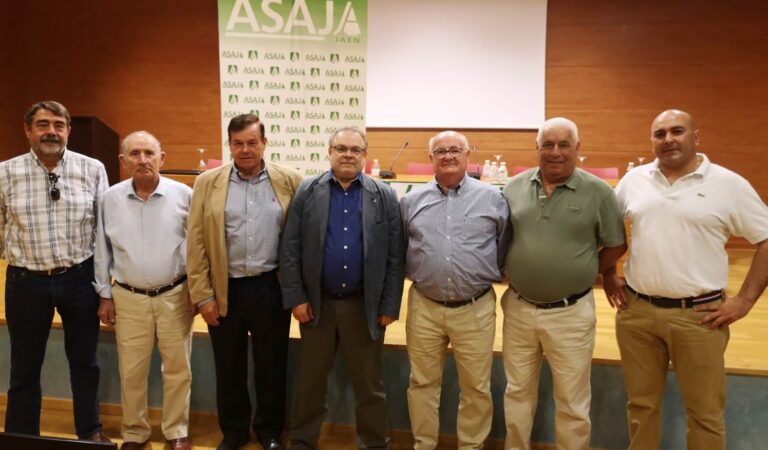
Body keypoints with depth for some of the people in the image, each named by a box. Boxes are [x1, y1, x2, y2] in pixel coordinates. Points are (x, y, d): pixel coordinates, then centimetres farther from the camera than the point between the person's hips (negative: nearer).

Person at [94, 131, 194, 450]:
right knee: (131, 371, 12)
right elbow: (103, 251, 7)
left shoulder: (184, 195, -7)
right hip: (128, 298, 2)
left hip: (174, 295, -1)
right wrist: (105, 295, 7)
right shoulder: (110, 199, -1)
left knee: (177, 368, 10)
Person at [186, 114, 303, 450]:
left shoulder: (289, 180, -1)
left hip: (271, 287, -1)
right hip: (225, 288, 1)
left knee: (271, 363, 12)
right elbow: (196, 242, 0)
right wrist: (203, 294, -4)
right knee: (229, 365, 14)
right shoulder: (207, 182, 0)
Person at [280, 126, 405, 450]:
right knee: (310, 381, 16)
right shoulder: (307, 191, 0)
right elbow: (290, 248, -1)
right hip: (316, 303, 1)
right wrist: (295, 298, -6)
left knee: (369, 384, 13)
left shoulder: (384, 196, -1)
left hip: (365, 305, 0)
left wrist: (390, 306, -5)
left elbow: (395, 256, -2)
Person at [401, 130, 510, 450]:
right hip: (424, 307, 1)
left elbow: (505, 247, 8)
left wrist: (488, 273, 8)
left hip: (476, 309, -1)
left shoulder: (492, 198, 0)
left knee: (476, 387, 10)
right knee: (422, 383, 13)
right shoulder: (411, 200, 4)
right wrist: (415, 273, 9)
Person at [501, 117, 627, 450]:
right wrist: (515, 274, 5)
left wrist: (581, 274, -1)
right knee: (517, 394, 18)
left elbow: (616, 246, 2)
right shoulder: (514, 187, 2)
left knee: (572, 403, 11)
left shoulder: (598, 192, -6)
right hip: (518, 308, 3)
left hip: (570, 313, -2)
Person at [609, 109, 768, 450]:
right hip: (636, 312, 3)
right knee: (641, 403, 16)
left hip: (698, 316, -2)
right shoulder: (633, 180, 5)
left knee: (705, 413, 10)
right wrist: (607, 275, 9)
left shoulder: (729, 185, -4)